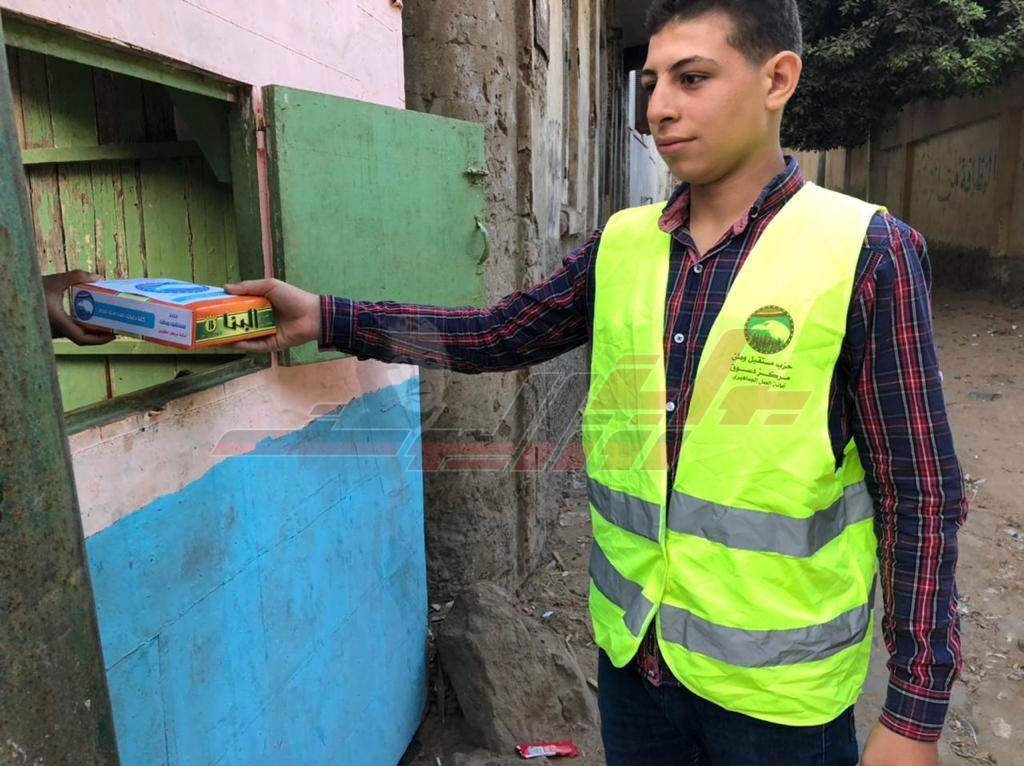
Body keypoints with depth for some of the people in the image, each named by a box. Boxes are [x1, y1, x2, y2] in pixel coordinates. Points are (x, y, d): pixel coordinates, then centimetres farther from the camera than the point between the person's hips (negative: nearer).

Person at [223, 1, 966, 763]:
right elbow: (498, 335, 4)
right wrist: (325, 318, -2)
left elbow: (920, 492, -12)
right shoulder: (621, 244, -1)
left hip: (779, 685, -3)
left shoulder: (864, 251, -14)